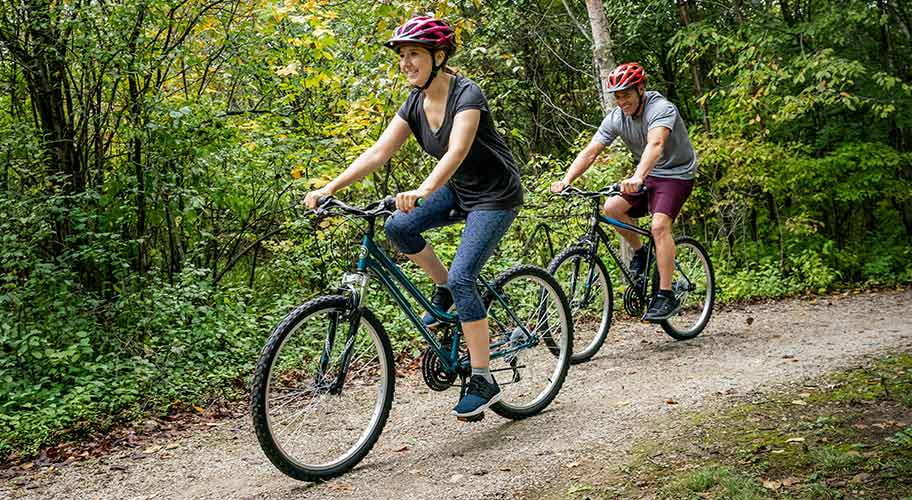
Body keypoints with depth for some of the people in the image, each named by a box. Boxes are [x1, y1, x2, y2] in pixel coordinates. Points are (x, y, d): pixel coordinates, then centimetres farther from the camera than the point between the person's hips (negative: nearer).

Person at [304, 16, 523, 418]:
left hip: (495, 194, -7)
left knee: (462, 278, -19)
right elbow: (377, 153, -10)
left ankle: (483, 381, -9)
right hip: (459, 189, 7)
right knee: (397, 226, -15)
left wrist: (423, 191, -57)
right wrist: (330, 187, -22)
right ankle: (444, 291, 10)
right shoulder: (415, 104, -3)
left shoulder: (466, 94, -24)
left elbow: (456, 151, -40)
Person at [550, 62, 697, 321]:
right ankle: (639, 252, 9)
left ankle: (666, 297, -22)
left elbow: (655, 144, -43)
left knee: (659, 224, -27)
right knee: (610, 208, -16)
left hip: (676, 174, -6)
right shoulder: (616, 117, -6)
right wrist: (566, 180, -29)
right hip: (647, 176, 6)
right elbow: (590, 152, -12)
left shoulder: (661, 109, -24)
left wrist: (637, 178, -60)